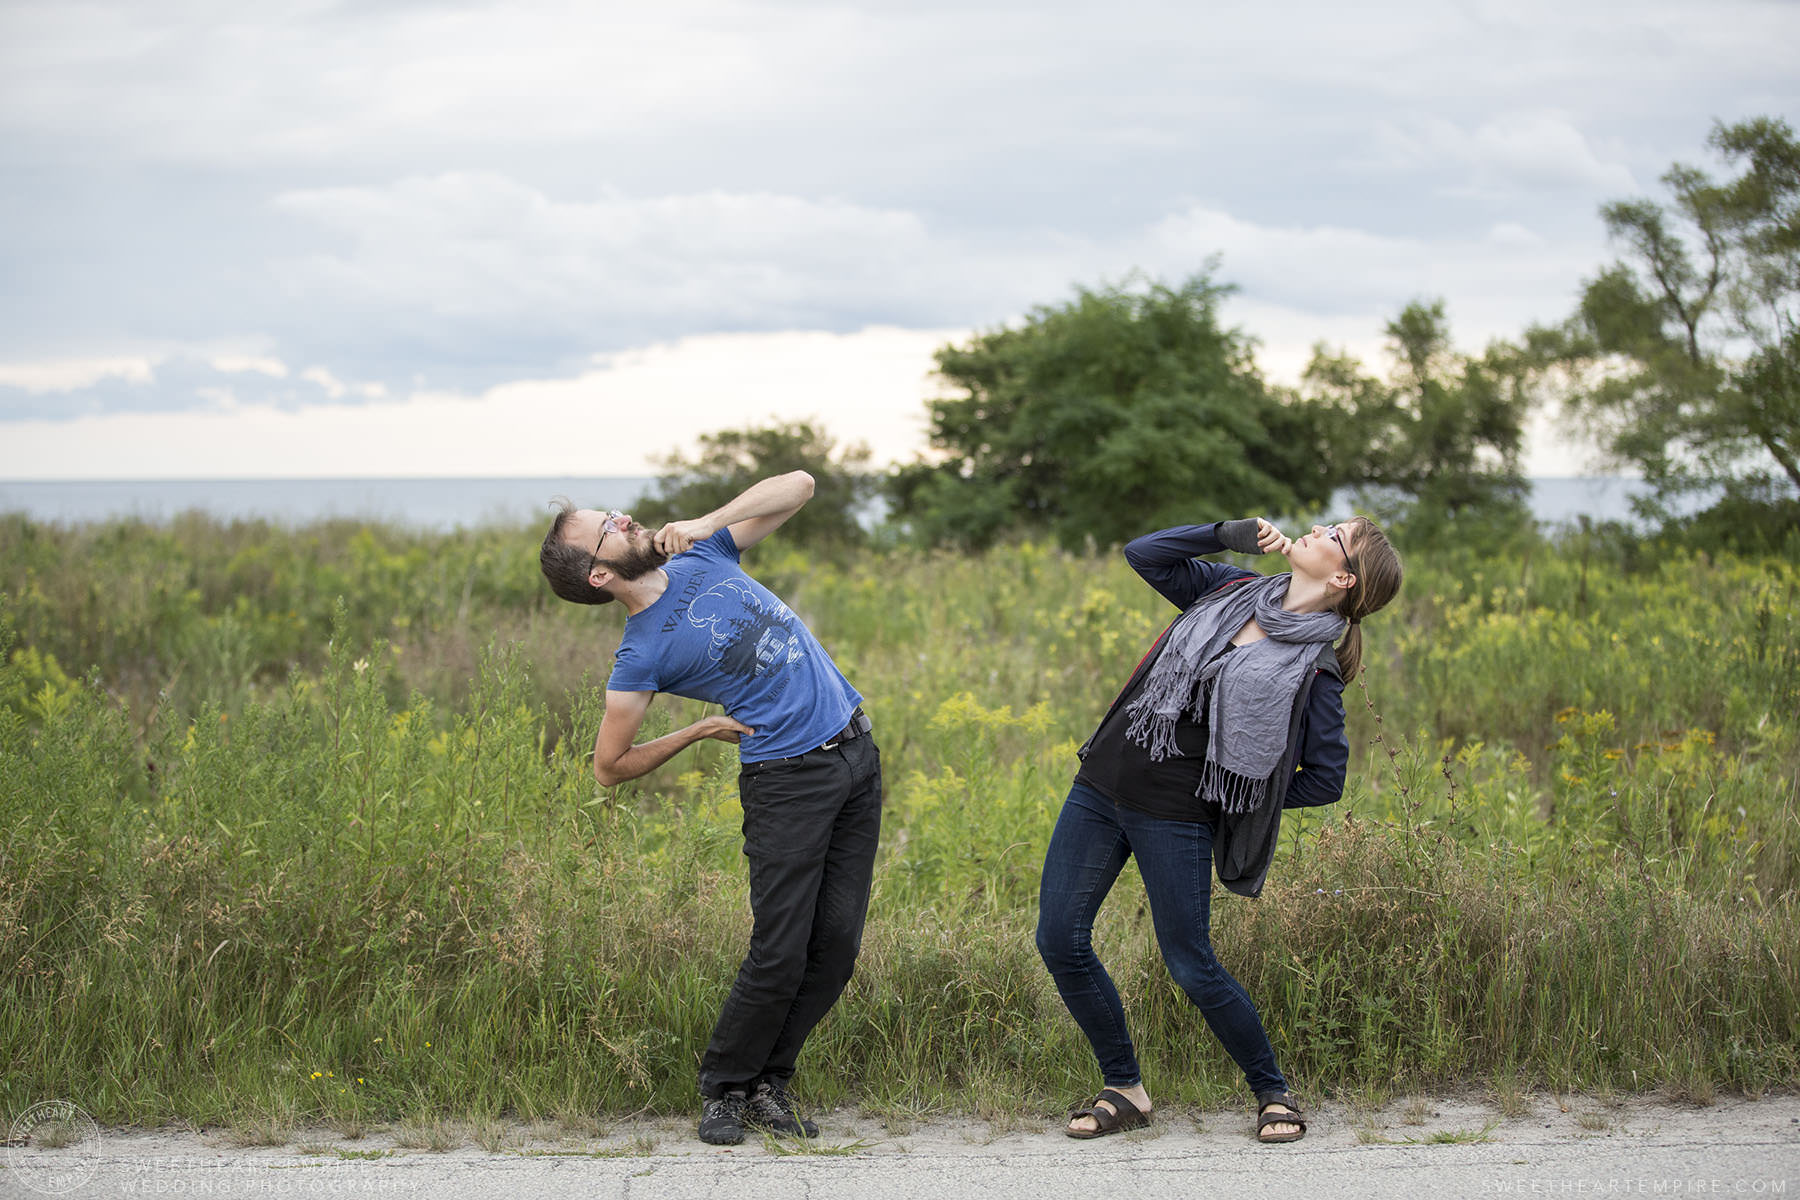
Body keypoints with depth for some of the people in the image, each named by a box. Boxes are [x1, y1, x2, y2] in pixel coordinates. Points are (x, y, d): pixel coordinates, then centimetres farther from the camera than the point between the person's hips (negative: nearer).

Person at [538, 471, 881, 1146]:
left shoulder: (701, 555, 7)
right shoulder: (642, 655, -10)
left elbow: (798, 486, 7)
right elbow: (610, 767, -5)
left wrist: (707, 523, -7)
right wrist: (698, 732, -3)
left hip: (856, 755, 6)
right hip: (788, 780, -6)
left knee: (836, 949, 4)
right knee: (779, 958, -8)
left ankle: (768, 1084, 16)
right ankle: (723, 1090, 12)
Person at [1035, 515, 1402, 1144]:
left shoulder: (1313, 668, -8)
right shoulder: (1236, 591, 8)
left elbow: (1325, 779, -5)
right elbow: (1144, 554, 12)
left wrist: (1243, 799, -2)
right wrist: (1229, 534, 0)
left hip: (1176, 816, -6)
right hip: (1100, 784, 6)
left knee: (1190, 965, -3)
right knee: (1059, 939, 2)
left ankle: (1274, 1092, 19)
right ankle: (1124, 1090, 16)